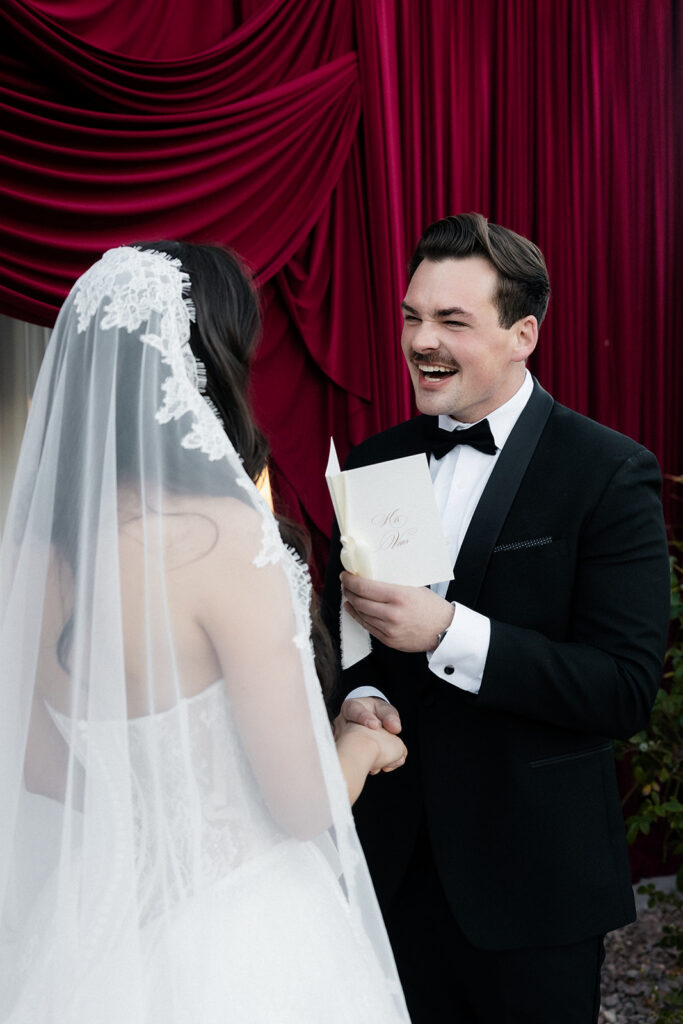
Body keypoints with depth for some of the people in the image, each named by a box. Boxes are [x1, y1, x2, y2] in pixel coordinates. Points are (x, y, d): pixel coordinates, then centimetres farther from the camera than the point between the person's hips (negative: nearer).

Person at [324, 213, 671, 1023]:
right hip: (394, 860, 4)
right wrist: (358, 694, -10)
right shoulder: (373, 462, 3)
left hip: (530, 877, -4)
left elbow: (627, 689, -19)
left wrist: (447, 631, -28)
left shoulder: (609, 473, -13)